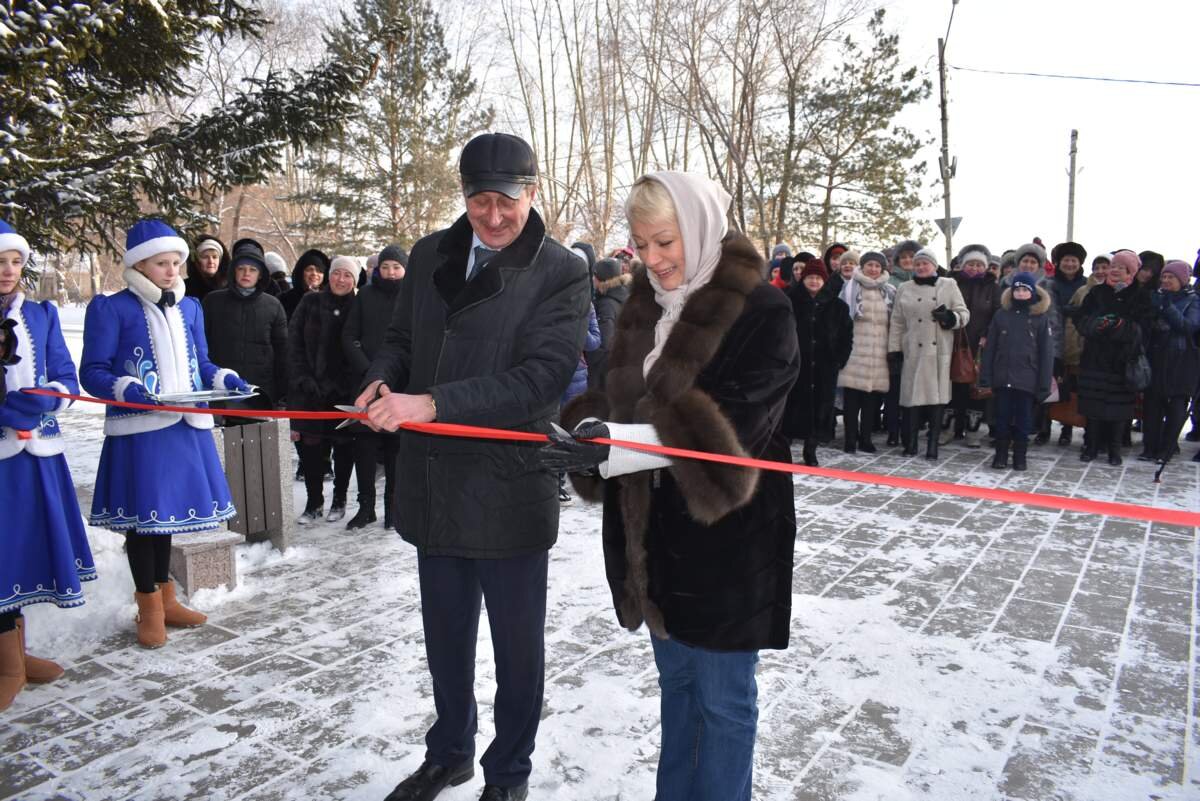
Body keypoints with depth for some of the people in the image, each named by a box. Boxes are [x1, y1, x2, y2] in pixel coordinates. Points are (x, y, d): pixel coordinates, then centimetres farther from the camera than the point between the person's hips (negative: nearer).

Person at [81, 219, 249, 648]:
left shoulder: (189, 307, 11)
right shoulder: (110, 308, -6)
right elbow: (93, 372, -8)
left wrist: (227, 379, -5)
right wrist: (128, 389, -26)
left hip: (185, 426, 5)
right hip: (138, 429, -5)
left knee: (166, 510, 15)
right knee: (143, 513, 2)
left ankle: (165, 598, 29)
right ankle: (150, 609, 17)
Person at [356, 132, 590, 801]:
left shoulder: (563, 275, -11)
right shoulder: (430, 256, 6)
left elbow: (540, 377, -20)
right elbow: (401, 339, 15)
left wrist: (432, 403, -27)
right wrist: (381, 381, -8)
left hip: (510, 490, -5)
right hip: (433, 486, 5)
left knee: (518, 643, 12)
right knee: (445, 633, 22)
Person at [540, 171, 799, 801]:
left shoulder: (761, 312, -13)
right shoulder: (646, 306, 8)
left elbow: (735, 424, -23)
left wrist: (616, 446, -32)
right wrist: (589, 429, -12)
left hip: (727, 534, -6)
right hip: (654, 529, 7)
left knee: (722, 696, 8)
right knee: (674, 679, 21)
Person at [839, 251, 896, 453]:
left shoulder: (890, 292, 13)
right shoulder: (850, 288, 4)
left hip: (879, 352, 2)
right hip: (855, 349, -2)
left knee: (873, 396, 3)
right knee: (852, 395, -3)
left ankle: (865, 438, 12)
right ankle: (850, 438, 4)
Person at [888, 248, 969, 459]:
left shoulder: (948, 285, 9)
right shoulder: (904, 288, 11)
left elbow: (964, 313, 6)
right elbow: (897, 322, 10)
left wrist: (950, 317, -15)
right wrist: (893, 349, 4)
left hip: (939, 351, 0)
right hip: (913, 351, 0)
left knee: (937, 394, 0)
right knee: (913, 394, 0)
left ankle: (933, 444, 7)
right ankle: (911, 442, 9)